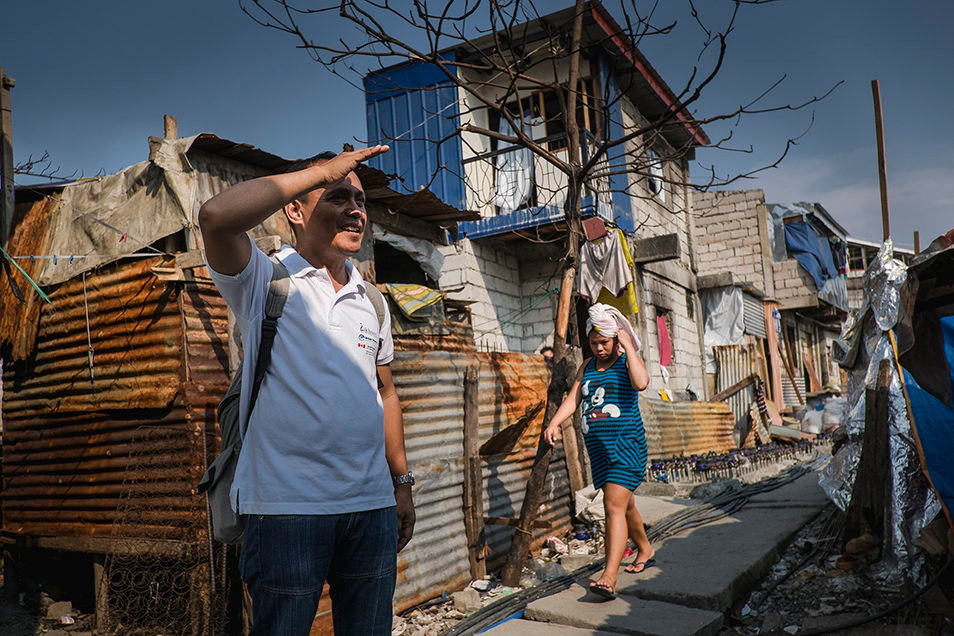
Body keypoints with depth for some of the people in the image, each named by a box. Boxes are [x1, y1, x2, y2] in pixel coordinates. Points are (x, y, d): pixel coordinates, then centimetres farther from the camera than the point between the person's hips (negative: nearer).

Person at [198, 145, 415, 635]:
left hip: (372, 504, 5)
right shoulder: (267, 279, -2)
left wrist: (402, 482, 17)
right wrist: (322, 169, -14)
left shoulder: (370, 301, 14)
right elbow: (216, 216, -23)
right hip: (287, 504, -5)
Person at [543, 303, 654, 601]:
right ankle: (645, 550, 42)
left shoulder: (628, 360, -2)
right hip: (597, 445, 6)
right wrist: (554, 423, -12)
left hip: (626, 442, -6)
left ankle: (609, 577, -19)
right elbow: (572, 398, 5)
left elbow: (641, 382, -24)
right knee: (624, 504, 19)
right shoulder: (587, 367, 13)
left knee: (614, 506, -16)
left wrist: (627, 345, -16)